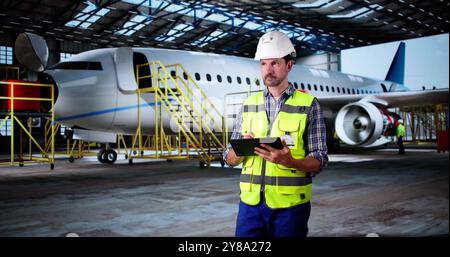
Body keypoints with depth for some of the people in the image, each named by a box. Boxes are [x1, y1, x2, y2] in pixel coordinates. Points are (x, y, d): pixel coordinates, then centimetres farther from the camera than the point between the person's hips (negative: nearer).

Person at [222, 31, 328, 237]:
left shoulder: (308, 105, -2)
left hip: (290, 204, -2)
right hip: (251, 202, 2)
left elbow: (319, 161, -5)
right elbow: (229, 159, 8)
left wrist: (288, 161, -24)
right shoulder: (249, 105, 7)